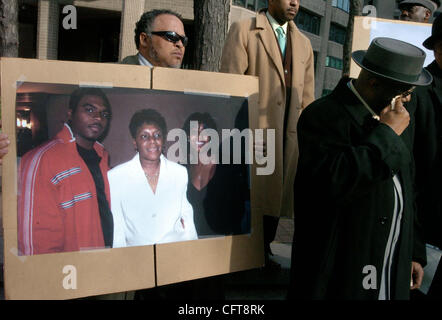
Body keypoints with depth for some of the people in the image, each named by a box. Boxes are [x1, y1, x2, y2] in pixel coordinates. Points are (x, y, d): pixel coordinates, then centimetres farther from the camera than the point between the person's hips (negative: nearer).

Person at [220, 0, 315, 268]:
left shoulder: (304, 43, 19)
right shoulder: (243, 30, 3)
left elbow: (307, 98, 17)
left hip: (291, 135, 5)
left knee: (276, 194, 9)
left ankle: (265, 249, 23)